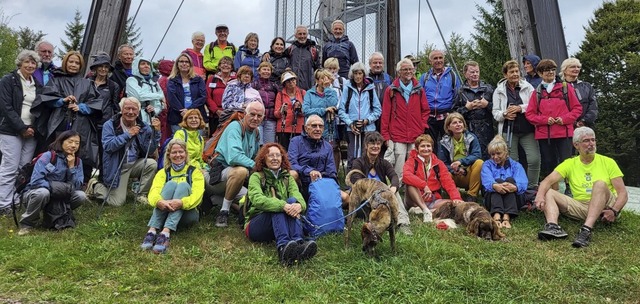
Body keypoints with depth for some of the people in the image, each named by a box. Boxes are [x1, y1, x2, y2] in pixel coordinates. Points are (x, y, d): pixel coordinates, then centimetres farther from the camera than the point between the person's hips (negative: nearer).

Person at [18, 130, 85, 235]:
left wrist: (71, 166, -20)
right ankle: (27, 223, -13)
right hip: (35, 193, -4)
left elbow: (77, 186, -13)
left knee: (80, 195, -21)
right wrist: (55, 187, -31)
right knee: (43, 192, -38)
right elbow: (35, 181, -23)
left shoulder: (78, 161, -2)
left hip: (58, 197, 4)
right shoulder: (48, 156, -16)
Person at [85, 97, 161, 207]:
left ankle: (141, 195, -4)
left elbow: (149, 151, -6)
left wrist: (156, 131, -16)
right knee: (117, 203, -9)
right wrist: (128, 134, -22)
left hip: (135, 164, 4)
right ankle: (95, 186, 23)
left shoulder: (143, 127, 0)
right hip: (116, 168, -3)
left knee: (152, 163, -27)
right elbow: (108, 146, -23)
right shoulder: (110, 125, -7)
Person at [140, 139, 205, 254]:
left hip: (187, 213, -1)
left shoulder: (195, 172, 11)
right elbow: (153, 192, -5)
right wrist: (159, 201, -30)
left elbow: (197, 195, -8)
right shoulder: (163, 173, 16)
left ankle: (166, 232, -45)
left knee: (183, 185, -26)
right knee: (171, 184, -23)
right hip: (165, 212, 1)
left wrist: (181, 203, -31)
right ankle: (152, 230, -41)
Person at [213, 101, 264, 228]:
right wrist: (255, 166, -26)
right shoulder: (235, 127, -18)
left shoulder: (256, 133, 7)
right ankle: (224, 210, -19)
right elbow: (234, 157, -33)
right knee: (241, 171, -39)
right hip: (220, 170, -8)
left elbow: (255, 157, 20)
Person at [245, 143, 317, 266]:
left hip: (280, 226, 3)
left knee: (293, 201, -24)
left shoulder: (287, 178, 15)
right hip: (256, 226, -3)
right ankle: (283, 246, -55)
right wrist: (283, 206, -35)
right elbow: (257, 200, -19)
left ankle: (298, 243, -45)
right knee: (278, 207, -31)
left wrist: (299, 205, -31)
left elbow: (298, 196, -5)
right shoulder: (256, 177, 3)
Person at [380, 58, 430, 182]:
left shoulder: (419, 89, 12)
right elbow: (385, 113, 3)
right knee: (399, 171, -3)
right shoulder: (391, 90, 4)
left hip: (416, 137, 3)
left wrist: (422, 126, 3)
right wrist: (385, 135, 0)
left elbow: (425, 110, 17)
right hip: (397, 137, -2)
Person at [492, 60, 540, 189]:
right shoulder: (499, 90, 9)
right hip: (508, 131, 0)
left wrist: (520, 108, -12)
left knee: (535, 159, -8)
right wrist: (505, 114, -13)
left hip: (527, 129, 0)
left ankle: (532, 186, 8)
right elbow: (495, 112, 7)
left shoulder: (527, 87, 8)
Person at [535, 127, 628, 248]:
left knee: (600, 183, -30)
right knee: (548, 192, -13)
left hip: (605, 206, -2)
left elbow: (623, 193, 0)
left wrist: (614, 211, -20)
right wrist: (540, 195, -28)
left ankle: (586, 230, -47)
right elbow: (548, 181, -5)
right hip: (581, 206, 2)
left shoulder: (608, 162, 6)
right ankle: (553, 227, -42)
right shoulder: (570, 163, 9)